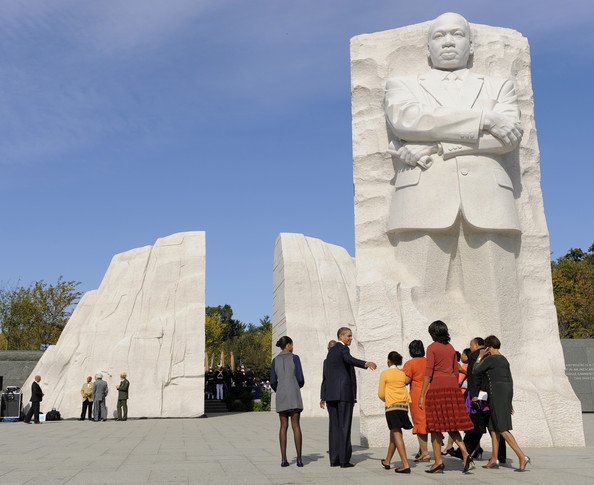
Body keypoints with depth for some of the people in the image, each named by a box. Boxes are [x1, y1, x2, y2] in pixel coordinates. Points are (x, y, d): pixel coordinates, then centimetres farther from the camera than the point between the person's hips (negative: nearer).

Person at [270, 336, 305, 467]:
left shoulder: (275, 360, 7)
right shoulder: (294, 358, -3)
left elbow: (273, 381, 4)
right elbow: (300, 378, -6)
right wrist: (300, 385, 18)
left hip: (281, 396, 3)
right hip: (294, 395, -3)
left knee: (283, 426, 6)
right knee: (296, 426, -1)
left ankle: (284, 459, -2)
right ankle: (299, 458, -5)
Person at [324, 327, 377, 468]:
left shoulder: (331, 351, 21)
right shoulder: (343, 349, -6)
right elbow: (349, 360, -30)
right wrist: (366, 364, -45)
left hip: (330, 394, 8)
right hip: (344, 393, -8)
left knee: (334, 426, 8)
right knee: (344, 427, -5)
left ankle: (334, 459, 9)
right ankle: (344, 460, -4)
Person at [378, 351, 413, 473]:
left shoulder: (385, 374, -1)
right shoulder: (403, 373, 9)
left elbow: (381, 394, 1)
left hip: (392, 405, -5)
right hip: (404, 405, 5)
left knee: (396, 433, -6)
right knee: (394, 433, 16)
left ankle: (405, 465, -16)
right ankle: (387, 461, 30)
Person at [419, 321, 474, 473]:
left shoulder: (432, 348, -4)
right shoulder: (451, 348, 14)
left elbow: (428, 372, -11)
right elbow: (456, 371, 15)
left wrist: (422, 395, -10)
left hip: (437, 386, -6)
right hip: (452, 386, 6)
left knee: (435, 426, 2)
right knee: (451, 424, 10)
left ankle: (438, 462, 3)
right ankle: (465, 454, -8)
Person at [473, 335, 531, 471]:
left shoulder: (489, 359, -10)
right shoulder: (504, 360, 15)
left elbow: (475, 371, -1)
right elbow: (510, 380, 18)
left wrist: (480, 357, 10)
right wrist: (509, 401, 22)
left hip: (496, 394, -9)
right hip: (507, 392, 9)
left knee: (502, 429, -7)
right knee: (493, 426, 14)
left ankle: (522, 456, -16)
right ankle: (494, 459, 16)